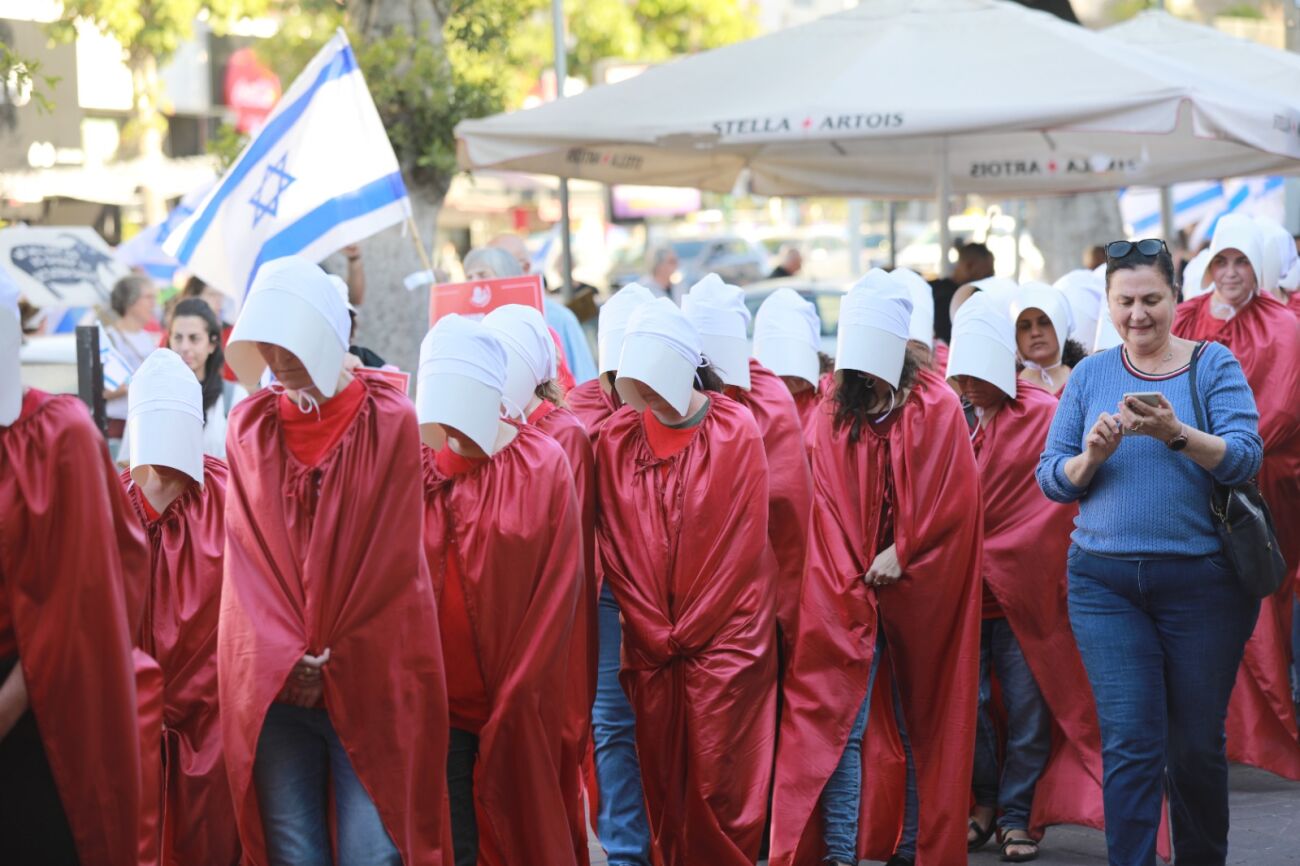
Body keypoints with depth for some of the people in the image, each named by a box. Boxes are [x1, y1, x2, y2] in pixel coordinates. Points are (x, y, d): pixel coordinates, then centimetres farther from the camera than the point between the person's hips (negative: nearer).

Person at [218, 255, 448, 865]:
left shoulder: (388, 422, -1)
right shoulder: (249, 426, 8)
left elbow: (390, 557, -4)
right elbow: (245, 552, 4)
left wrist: (330, 663, -7)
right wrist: (289, 659, -7)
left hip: (370, 683, -2)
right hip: (270, 683, 2)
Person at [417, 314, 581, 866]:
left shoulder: (542, 466, -1)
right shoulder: (415, 465, 1)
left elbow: (558, 590, -2)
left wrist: (516, 699, -6)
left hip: (521, 711, 0)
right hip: (441, 710, 0)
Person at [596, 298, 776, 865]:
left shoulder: (736, 431, -7)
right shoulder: (617, 438, 1)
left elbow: (742, 543, -7)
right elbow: (614, 545, 2)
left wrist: (689, 631, -6)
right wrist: (654, 632, -2)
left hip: (725, 641, -3)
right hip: (648, 644, 3)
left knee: (718, 780, -2)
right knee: (661, 778, 6)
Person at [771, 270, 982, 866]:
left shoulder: (935, 407, -1)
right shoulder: (832, 417, 5)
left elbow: (949, 502, -5)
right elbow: (825, 506, 1)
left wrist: (900, 555, -11)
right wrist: (853, 579, -9)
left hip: (918, 592, -1)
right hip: (846, 595, 1)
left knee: (915, 722, 6)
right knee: (843, 723, -6)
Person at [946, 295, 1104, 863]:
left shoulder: (1043, 416, -3)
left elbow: (1059, 497, -5)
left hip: (1024, 584, -2)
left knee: (1026, 704, 1)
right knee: (966, 699, 2)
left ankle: (1018, 815, 12)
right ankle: (984, 801, 21)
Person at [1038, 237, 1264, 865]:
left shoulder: (1214, 365, 0)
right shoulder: (1090, 375, 7)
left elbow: (1245, 458, -13)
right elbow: (1051, 480, 6)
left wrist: (1175, 433, -28)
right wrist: (1092, 455, -14)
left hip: (1202, 579, -1)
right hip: (1105, 582, 1)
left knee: (1196, 743, 8)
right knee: (1130, 742, -7)